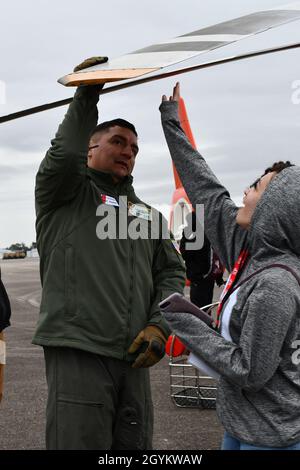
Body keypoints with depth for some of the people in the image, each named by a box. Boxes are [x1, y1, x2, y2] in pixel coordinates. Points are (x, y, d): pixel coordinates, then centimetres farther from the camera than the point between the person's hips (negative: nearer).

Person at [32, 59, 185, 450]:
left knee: (135, 446, 11)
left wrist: (160, 325, 2)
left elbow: (171, 272, 17)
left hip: (135, 358, 6)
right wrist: (86, 96, -9)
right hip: (77, 355, -6)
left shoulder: (146, 213, 23)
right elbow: (65, 154, -16)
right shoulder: (65, 194, 7)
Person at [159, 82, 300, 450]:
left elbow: (250, 372, -23)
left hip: (270, 436, -8)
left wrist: (186, 324, -18)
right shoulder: (254, 249, -4)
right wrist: (171, 123, 8)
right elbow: (207, 192, 3)